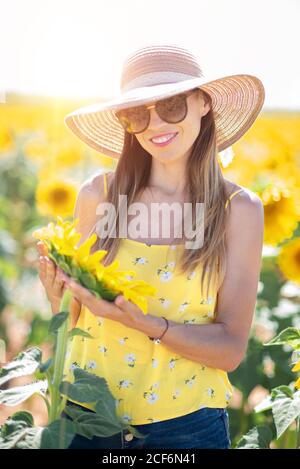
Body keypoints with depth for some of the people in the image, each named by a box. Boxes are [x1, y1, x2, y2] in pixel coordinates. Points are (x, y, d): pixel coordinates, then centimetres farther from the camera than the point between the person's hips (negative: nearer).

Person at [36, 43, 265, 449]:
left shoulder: (239, 209, -9)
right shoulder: (96, 196, -7)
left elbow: (231, 349, -11)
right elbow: (74, 321, 3)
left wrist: (142, 323, -24)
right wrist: (58, 294, -18)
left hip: (185, 425, -1)